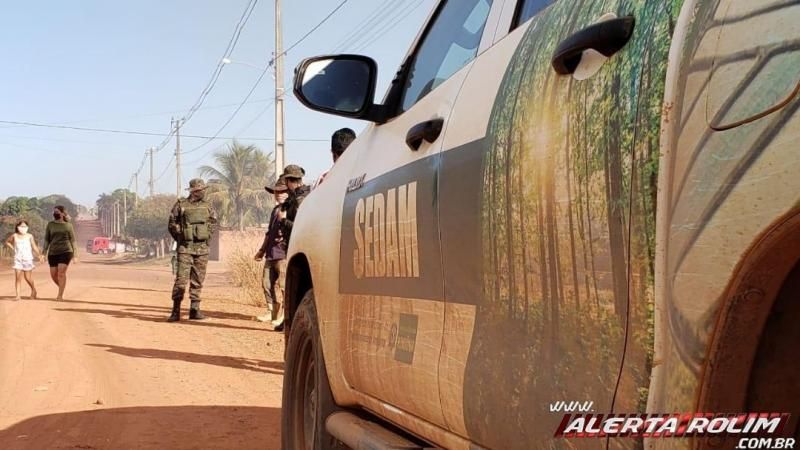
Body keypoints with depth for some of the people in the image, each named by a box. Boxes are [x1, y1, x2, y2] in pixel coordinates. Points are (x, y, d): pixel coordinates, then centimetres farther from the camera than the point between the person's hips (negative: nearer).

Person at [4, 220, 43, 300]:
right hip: (18, 259, 2)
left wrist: (39, 254, -17)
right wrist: (12, 248, 8)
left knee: (28, 277, 2)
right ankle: (17, 295, -4)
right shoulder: (14, 236, 5)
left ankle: (33, 290, 28)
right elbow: (7, 242, 23)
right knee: (17, 277, -5)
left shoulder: (29, 236, -1)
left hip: (27, 259, -2)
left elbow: (34, 247, -4)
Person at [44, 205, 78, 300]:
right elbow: (46, 240, 10)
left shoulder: (68, 225, 3)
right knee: (53, 275, 2)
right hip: (53, 253, 3)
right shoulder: (50, 225, 9)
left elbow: (73, 241, 4)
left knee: (61, 272, -15)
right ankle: (62, 288, 28)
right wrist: (44, 253, 1)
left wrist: (75, 255, 0)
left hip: (65, 251, -3)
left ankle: (60, 295, -11)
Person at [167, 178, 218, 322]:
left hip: (202, 249, 3)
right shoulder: (181, 205, -3)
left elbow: (213, 222, 18)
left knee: (197, 280, 6)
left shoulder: (208, 207, 6)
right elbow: (172, 224, 5)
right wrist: (180, 238, 4)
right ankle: (176, 311, -4)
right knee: (181, 279, -8)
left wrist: (207, 237, 11)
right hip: (185, 248, -3)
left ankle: (194, 310, 13)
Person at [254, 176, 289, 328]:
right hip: (271, 254, 9)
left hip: (284, 254, -9)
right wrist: (262, 250, 28)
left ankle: (282, 316, -2)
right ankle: (271, 312, 22)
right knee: (267, 283, 11)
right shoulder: (275, 210, 21)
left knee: (282, 286, -8)